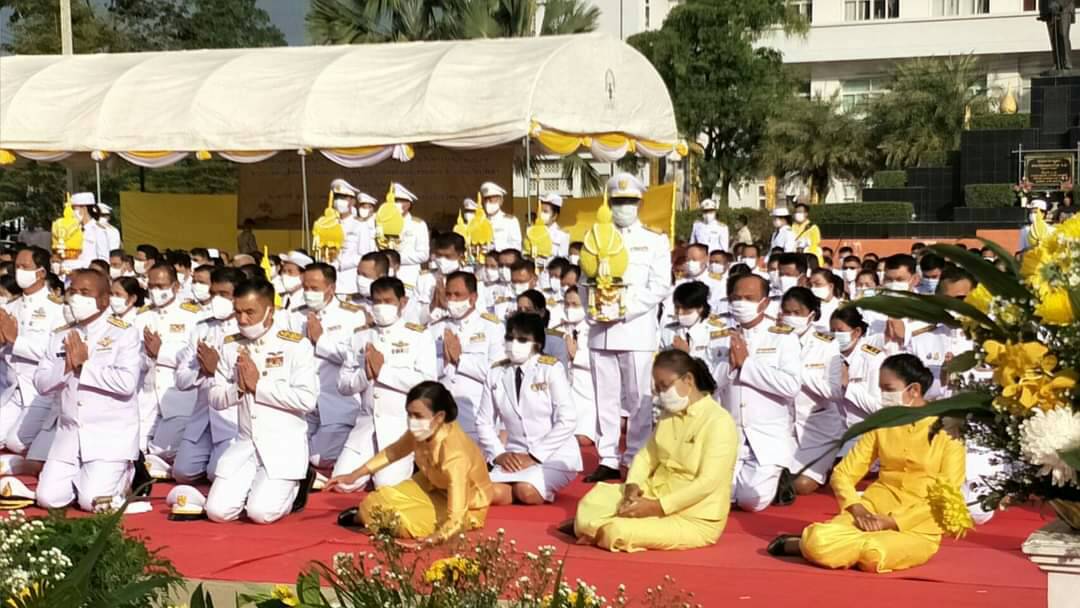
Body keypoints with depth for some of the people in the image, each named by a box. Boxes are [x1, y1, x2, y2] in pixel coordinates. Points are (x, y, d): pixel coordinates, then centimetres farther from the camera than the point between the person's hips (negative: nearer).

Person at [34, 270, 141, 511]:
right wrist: (66, 366, -14)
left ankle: (125, 473, 16)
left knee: (93, 501, -15)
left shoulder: (124, 333, -8)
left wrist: (84, 365, -15)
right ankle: (83, 475, 25)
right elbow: (41, 384, 4)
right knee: (49, 499, -5)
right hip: (70, 433, 5)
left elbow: (127, 382, -21)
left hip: (111, 434, -5)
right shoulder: (60, 336, 9)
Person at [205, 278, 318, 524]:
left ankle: (293, 488, 13)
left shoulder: (296, 345, -8)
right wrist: (238, 388, -13)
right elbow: (216, 398, 9)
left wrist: (258, 386, -15)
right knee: (218, 511, -10)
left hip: (285, 446, -4)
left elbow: (307, 399, -17)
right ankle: (255, 486, 20)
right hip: (245, 444, 5)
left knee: (261, 512, -19)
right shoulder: (231, 346, 7)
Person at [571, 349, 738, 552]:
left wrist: (656, 507, -26)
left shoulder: (719, 422, -18)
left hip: (693, 519, -8)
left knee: (619, 532, -23)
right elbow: (647, 455, 10)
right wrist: (632, 487, -12)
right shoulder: (668, 414, 9)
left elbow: (708, 482, -24)